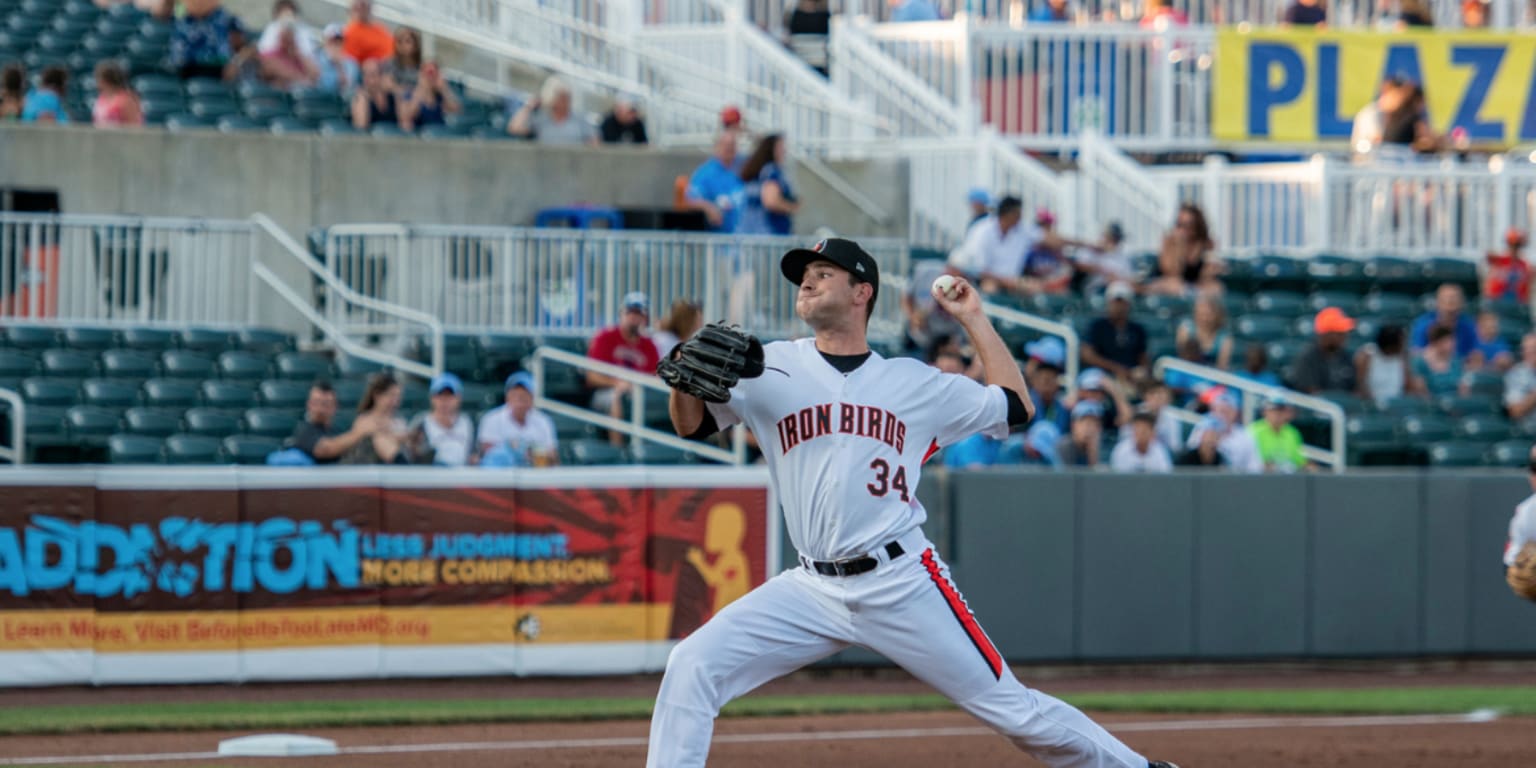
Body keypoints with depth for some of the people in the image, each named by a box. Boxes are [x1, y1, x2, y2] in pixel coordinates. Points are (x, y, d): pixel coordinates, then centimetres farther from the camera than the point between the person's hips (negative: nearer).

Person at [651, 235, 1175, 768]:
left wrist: (973, 319, 16)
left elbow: (1015, 406, 17)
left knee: (1010, 708, -1)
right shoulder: (772, 369, 7)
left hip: (903, 583, -1)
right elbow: (692, 424, 1)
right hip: (813, 591, 1)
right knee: (691, 667, -15)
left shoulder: (916, 384, 9)